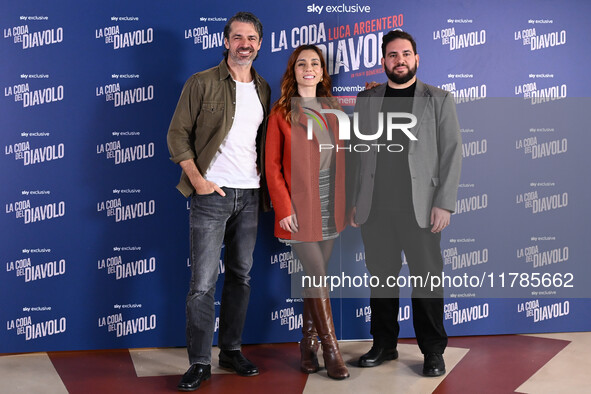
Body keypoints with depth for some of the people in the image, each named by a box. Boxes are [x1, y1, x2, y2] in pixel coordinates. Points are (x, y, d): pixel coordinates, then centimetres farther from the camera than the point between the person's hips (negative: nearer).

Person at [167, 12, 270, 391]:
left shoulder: (263, 89, 12)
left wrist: (263, 181, 6)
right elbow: (178, 134, -4)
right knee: (203, 282, -5)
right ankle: (200, 362, 6)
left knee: (241, 276, 11)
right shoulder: (202, 83, -2)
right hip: (212, 193, -5)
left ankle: (232, 350, 24)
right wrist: (197, 179, -12)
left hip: (250, 195, 5)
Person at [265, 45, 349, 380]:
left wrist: (345, 201, 7)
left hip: (329, 208, 5)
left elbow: (342, 160, 13)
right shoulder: (281, 113, -2)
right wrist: (284, 207, -12)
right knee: (317, 277, -4)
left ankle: (308, 345, 23)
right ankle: (331, 349, 7)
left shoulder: (333, 110, 11)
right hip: (299, 208, -4)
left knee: (315, 279, 10)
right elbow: (272, 165, -4)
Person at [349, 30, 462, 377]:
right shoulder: (366, 100, 12)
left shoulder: (439, 100, 5)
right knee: (381, 278, 9)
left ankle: (433, 351, 16)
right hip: (375, 208, 2)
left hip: (420, 208, -2)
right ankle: (385, 345, 24)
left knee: (427, 279, 1)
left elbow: (452, 153, 0)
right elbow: (358, 153, 12)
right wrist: (355, 201, 6)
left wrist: (444, 204, -8)